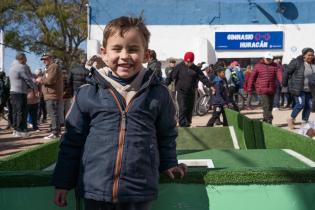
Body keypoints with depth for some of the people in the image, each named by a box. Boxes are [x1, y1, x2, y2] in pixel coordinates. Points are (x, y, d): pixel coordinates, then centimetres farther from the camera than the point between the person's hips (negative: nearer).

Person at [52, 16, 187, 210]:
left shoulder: (159, 94, -1)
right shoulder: (87, 94, -2)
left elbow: (166, 136, 14)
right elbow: (72, 141, 5)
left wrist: (169, 164, 11)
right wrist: (62, 183, 7)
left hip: (140, 193, 0)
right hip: (95, 189, 0)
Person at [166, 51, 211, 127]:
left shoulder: (196, 69, 7)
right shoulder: (179, 67, -1)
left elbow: (203, 78, 3)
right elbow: (172, 76, -4)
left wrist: (210, 86, -8)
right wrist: (166, 85, -13)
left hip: (191, 92, 4)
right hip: (181, 91, -4)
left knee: (190, 109, 9)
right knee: (182, 109, -12)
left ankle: (188, 124, 22)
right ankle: (183, 125, -10)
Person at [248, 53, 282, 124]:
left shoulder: (275, 66, 7)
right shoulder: (258, 66, 3)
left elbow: (279, 74, -10)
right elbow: (252, 77, 5)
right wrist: (250, 88, 5)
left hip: (272, 89, 4)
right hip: (262, 89, -4)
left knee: (270, 105, 13)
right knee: (266, 105, -13)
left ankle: (266, 119, 27)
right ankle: (269, 119, -13)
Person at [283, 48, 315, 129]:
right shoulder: (296, 62, -12)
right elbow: (287, 72, -7)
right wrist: (285, 83, -2)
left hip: (308, 90, 7)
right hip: (298, 89, -7)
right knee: (300, 104, -14)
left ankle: (305, 122, 18)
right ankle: (291, 119, 6)